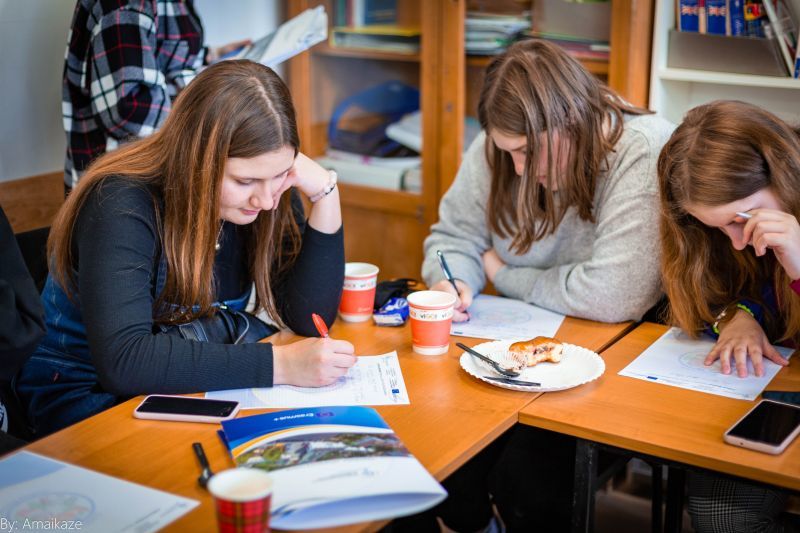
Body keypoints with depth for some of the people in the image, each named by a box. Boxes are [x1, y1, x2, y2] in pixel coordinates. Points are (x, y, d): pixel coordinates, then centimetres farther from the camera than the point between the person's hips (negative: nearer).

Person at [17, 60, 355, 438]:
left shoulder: (269, 195, -7)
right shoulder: (122, 205, -24)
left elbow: (310, 319, -10)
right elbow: (122, 360, -35)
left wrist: (325, 194, -20)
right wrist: (280, 364, -38)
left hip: (200, 387, 5)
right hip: (87, 396, -4)